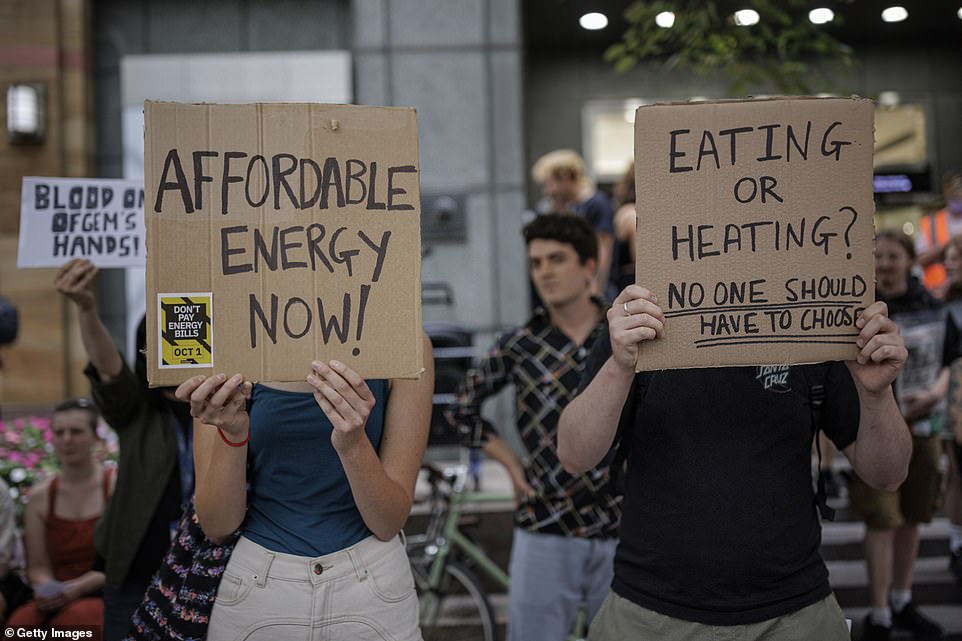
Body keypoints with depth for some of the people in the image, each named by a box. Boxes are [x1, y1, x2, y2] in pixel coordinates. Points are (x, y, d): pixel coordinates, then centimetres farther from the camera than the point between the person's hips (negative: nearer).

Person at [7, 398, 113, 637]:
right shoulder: (39, 497, 13)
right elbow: (38, 566, 13)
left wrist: (79, 587, -15)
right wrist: (46, 588, -10)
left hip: (109, 599, -3)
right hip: (57, 603, 3)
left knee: (77, 616, -37)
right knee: (23, 620, -31)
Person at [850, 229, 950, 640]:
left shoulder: (929, 305, 5)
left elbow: (948, 362, 5)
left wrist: (936, 392, -15)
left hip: (920, 422, 4)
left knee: (912, 516, 12)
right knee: (882, 521, -7)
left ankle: (901, 601, 28)